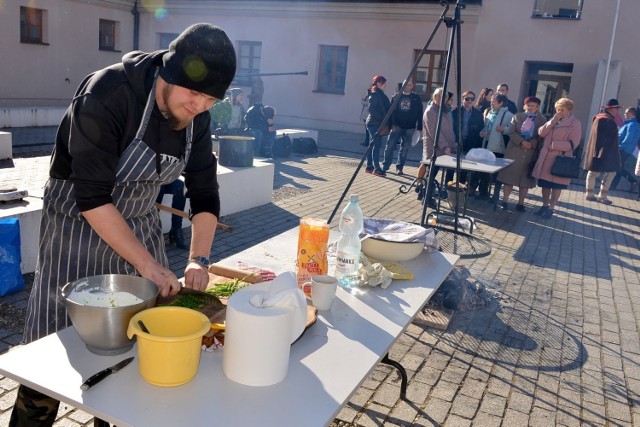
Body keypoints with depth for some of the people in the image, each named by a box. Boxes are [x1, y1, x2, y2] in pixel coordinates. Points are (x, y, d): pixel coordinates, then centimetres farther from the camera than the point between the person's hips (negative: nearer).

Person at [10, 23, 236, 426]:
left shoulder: (197, 117, -7)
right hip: (79, 224, -5)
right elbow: (91, 197, -28)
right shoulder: (107, 93, -26)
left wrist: (199, 259, -13)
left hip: (140, 225, 6)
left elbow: (205, 192, -2)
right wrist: (146, 263, -27)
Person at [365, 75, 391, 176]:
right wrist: (382, 119, -19)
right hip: (375, 123, -9)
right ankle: (376, 168, -9)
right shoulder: (375, 95, -12)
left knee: (373, 145, 12)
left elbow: (386, 108, 16)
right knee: (377, 145, -9)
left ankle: (369, 166, 17)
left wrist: (386, 123, 8)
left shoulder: (380, 94, 16)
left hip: (375, 123, 9)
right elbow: (372, 109, -20)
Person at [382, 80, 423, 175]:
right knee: (390, 146, -3)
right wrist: (392, 124, -11)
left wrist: (420, 127, -3)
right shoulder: (396, 96, 5)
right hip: (396, 126, 0)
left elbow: (420, 114, 3)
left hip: (409, 128, 0)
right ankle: (385, 165, 7)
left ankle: (399, 167, 14)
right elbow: (391, 110, 0)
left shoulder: (416, 98, 4)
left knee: (404, 149, 5)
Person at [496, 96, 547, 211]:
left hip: (531, 153, 0)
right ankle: (505, 201, 7)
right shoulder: (517, 116, 9)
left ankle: (521, 203, 13)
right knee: (509, 177, 0)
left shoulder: (542, 120, 7)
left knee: (525, 179, 5)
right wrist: (522, 142, -17)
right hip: (514, 151, 0)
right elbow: (512, 132, -2)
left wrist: (532, 144, -18)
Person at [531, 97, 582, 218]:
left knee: (556, 185, 4)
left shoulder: (575, 123, -6)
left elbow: (573, 144, -14)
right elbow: (541, 133, 1)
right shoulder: (553, 120, 14)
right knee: (545, 183, 12)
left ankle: (551, 208, 14)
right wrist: (552, 121, -11)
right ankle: (544, 206, 25)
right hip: (546, 157, 6)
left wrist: (554, 145, -16)